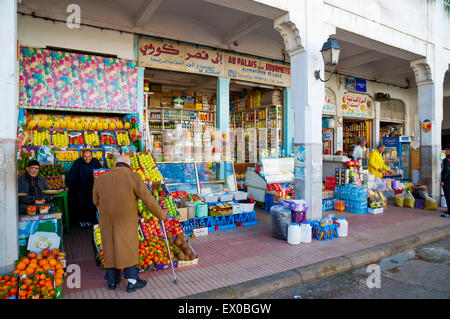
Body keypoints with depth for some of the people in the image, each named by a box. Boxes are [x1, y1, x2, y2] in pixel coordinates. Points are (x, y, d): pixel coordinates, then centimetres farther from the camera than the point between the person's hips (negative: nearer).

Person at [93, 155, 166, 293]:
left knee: (110, 247, 15)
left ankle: (112, 280, 27)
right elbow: (148, 199, -12)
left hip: (107, 220, 4)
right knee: (129, 247, 7)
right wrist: (160, 214, -1)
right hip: (126, 221, -4)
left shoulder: (100, 179, 1)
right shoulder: (133, 176, -11)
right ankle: (132, 282, 10)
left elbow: (96, 201, 13)